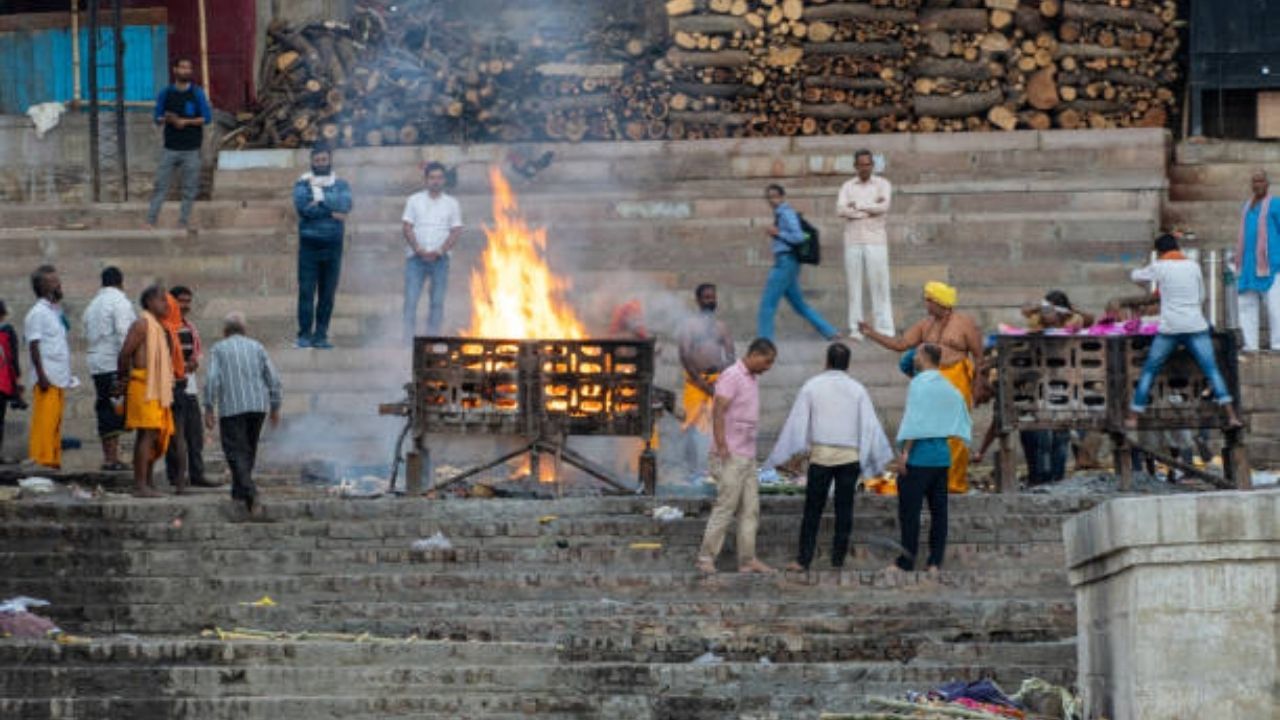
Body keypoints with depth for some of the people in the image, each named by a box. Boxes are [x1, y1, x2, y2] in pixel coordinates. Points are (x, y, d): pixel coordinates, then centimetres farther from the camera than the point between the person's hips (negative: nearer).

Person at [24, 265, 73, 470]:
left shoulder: (55, 312, 18)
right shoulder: (38, 313, -8)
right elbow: (34, 346, -13)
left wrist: (67, 376, 17)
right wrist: (42, 376, -20)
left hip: (59, 379, 9)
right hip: (47, 380, -9)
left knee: (55, 423, 8)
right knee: (44, 423, -10)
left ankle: (53, 461, 10)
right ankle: (40, 461, -10)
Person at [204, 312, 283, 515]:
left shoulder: (219, 349, 3)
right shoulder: (257, 347, 12)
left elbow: (212, 379, -8)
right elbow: (273, 378, 7)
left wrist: (209, 408, -5)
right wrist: (275, 407, 14)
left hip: (231, 408, -4)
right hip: (258, 406, 4)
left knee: (236, 453, -5)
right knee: (248, 451, 18)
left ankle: (250, 493, -22)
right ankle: (239, 491, 22)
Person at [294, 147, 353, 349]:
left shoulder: (340, 185, 11)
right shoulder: (303, 184, 7)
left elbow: (345, 205, -8)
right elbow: (302, 207, -11)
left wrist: (320, 196, -9)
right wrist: (331, 212, -9)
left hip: (332, 245, 2)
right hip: (309, 243, -2)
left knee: (328, 293, 1)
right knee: (306, 291, -7)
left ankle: (321, 335, 5)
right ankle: (305, 335, -5)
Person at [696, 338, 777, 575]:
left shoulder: (753, 379, 15)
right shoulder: (731, 377, -12)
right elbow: (719, 413, -19)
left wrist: (751, 452, 17)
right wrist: (722, 447, -23)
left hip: (747, 457, 9)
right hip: (730, 457, -9)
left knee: (750, 509, 6)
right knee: (725, 507, -7)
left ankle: (747, 560, 7)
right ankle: (706, 558, -2)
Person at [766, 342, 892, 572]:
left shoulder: (812, 386, 3)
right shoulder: (857, 389, 5)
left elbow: (797, 422, 2)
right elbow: (870, 425, 3)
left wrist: (789, 455, 8)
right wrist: (881, 457, 10)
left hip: (821, 455, -1)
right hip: (850, 456, 1)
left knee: (813, 509, 1)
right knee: (844, 509, 6)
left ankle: (803, 560, -3)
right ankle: (838, 559, 5)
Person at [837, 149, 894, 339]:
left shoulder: (882, 184, 7)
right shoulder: (847, 187, 11)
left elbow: (883, 207, -11)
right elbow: (840, 210, -6)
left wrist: (857, 205, -5)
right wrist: (871, 208, -9)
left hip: (875, 240, -2)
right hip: (852, 241, 2)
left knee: (879, 285, -5)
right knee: (854, 285, 0)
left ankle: (884, 329, -5)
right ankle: (855, 329, 1)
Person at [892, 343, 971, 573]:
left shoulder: (919, 384, -9)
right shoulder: (950, 389, 12)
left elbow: (914, 421, -16)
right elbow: (962, 423, 13)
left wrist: (905, 452, -16)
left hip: (919, 456, -7)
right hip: (942, 456, 7)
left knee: (909, 511, -1)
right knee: (938, 510, 8)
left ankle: (907, 561, 0)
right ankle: (935, 562, 7)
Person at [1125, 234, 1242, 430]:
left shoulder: (1159, 267, 2)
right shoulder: (1193, 266, 8)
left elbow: (1136, 276, 20)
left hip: (1170, 328, -1)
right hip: (1196, 326, 1)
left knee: (1149, 371, 10)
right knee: (1212, 370, 0)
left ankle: (1133, 417, 9)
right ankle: (1231, 415, -10)